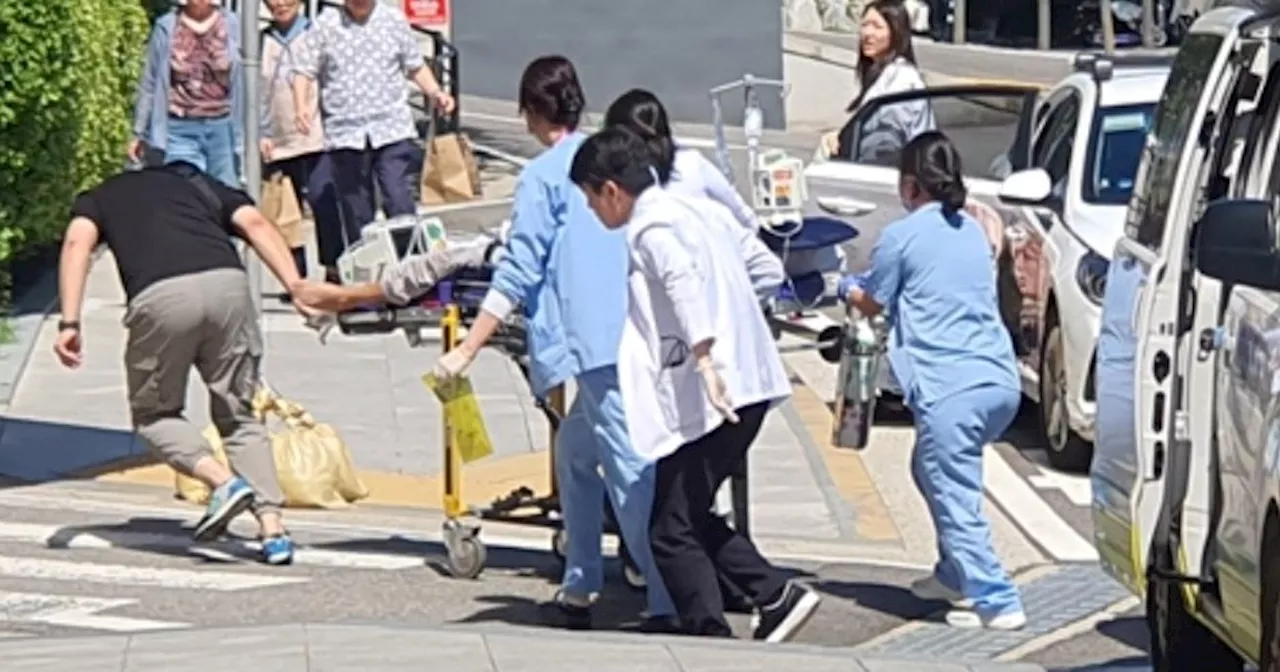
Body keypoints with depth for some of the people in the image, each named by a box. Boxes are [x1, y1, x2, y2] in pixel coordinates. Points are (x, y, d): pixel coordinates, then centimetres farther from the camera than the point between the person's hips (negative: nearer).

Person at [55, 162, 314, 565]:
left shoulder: (98, 199, 31)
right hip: (228, 285, 2)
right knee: (238, 415, 17)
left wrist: (70, 323, -1)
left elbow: (77, 242, 8)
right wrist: (296, 287, 5)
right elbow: (255, 224, 16)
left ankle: (224, 482, -3)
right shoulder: (197, 183, 35)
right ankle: (272, 528, 4)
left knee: (155, 413, 19)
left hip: (160, 297, -2)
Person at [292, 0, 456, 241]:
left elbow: (415, 67, 16)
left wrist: (435, 93, -3)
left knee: (399, 203, -12)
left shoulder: (395, 20, 7)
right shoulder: (325, 25, 4)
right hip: (345, 134, 1)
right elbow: (305, 72, 5)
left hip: (391, 129, 0)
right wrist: (301, 107, -14)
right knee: (357, 213, 5)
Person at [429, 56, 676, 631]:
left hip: (596, 346, -7)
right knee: (576, 453, 19)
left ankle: (669, 602, -13)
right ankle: (578, 590, 21)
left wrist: (467, 351, -8)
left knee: (632, 472, -9)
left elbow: (517, 275, -10)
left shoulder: (542, 176, -6)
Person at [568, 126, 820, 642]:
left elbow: (685, 280, -28)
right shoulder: (691, 213, 20)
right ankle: (777, 595, 13)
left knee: (672, 532, -4)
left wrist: (703, 357, -38)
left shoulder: (651, 229, -9)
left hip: (710, 401, -10)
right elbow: (766, 269, 26)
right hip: (744, 387, 10)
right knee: (689, 518, 19)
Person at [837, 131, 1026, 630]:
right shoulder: (973, 231, 18)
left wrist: (850, 291, 33)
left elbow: (873, 304, 10)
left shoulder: (901, 237, -3)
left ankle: (997, 602, -9)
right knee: (932, 472, 27)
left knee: (955, 497, -4)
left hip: (950, 387, -8)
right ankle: (954, 575, 33)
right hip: (1000, 381, 8)